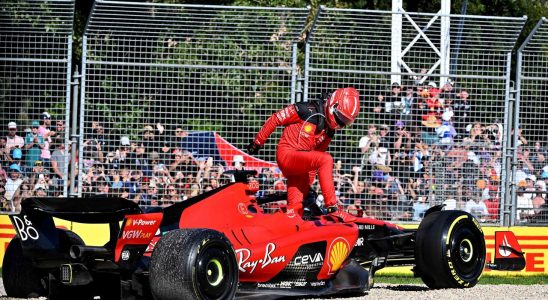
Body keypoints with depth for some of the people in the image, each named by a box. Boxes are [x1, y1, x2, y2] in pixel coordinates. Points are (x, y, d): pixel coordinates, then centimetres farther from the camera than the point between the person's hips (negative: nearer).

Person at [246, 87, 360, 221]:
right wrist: (258, 142, 0)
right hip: (286, 154, -8)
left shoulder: (329, 130, 13)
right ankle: (332, 209, -32)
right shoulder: (308, 110, -10)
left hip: (301, 163, 8)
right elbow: (275, 119, -5)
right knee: (326, 160, -28)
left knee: (295, 211, 0)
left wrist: (308, 183, 18)